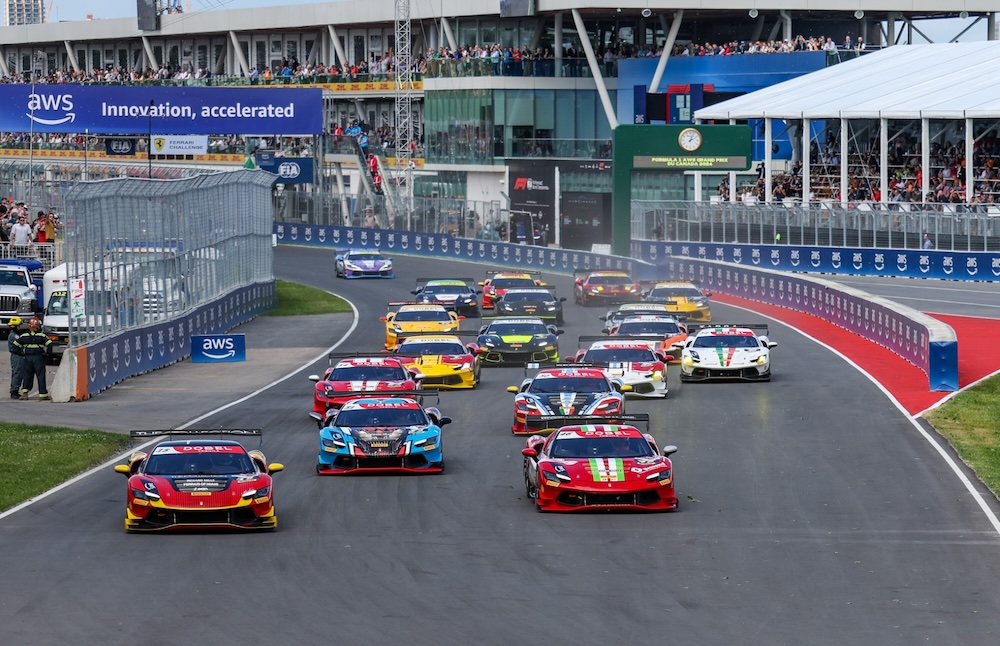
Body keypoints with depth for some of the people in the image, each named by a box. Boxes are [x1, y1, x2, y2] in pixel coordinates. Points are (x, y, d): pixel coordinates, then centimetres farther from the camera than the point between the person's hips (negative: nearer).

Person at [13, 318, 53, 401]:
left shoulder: (23, 336, 5)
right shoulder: (42, 336, -3)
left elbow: (15, 345, 4)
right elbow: (49, 344, -13)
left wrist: (20, 353, 11)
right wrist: (48, 353, 0)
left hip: (27, 358, 2)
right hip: (38, 358, -2)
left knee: (26, 376, 9)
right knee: (41, 376, 3)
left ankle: (24, 392, -2)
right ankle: (43, 394, 3)